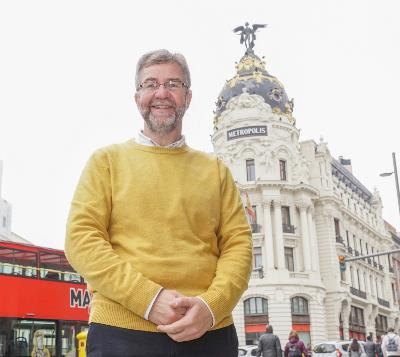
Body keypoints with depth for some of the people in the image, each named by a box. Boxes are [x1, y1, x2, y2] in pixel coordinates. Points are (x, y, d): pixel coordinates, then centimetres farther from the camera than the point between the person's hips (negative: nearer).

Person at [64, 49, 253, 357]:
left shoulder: (215, 170, 13)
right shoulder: (108, 160, 7)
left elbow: (238, 244, 5)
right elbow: (81, 239, -3)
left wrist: (212, 306, -13)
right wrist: (148, 298, -15)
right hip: (121, 331, -2)